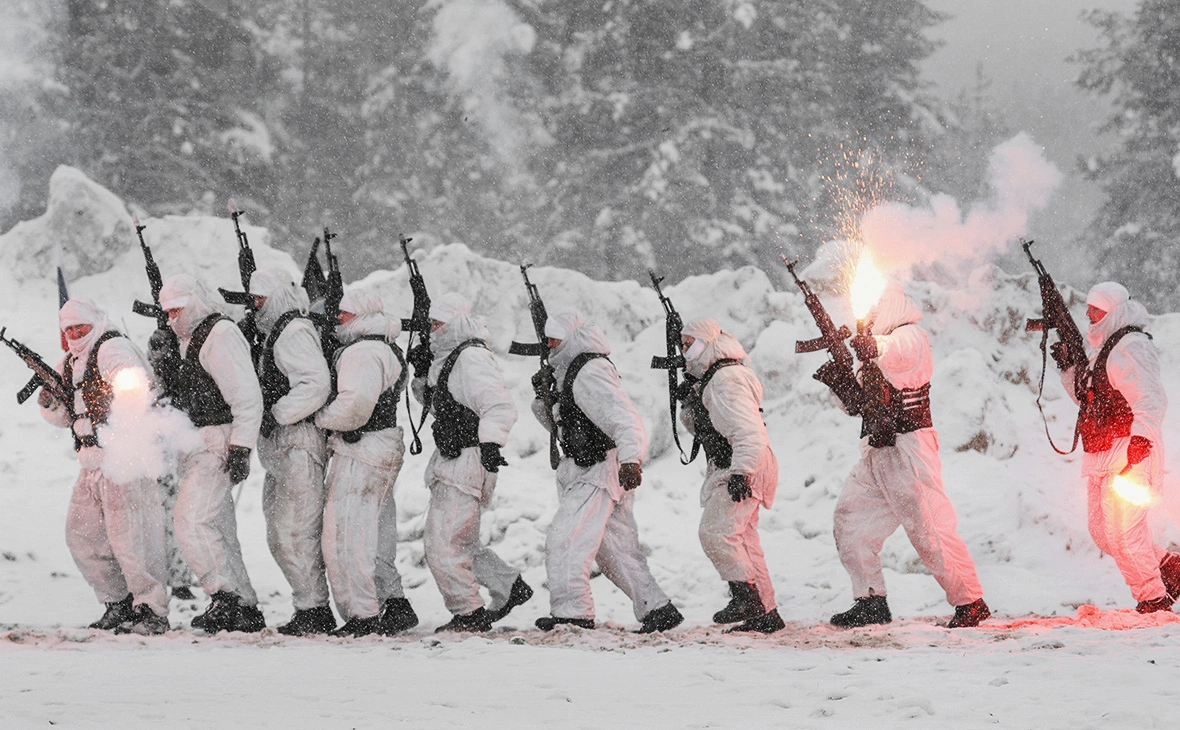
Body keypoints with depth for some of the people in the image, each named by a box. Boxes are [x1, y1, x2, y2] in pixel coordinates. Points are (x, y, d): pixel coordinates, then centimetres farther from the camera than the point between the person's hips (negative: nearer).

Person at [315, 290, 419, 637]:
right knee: (374, 540, 15)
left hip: (360, 452, -11)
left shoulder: (362, 352, -15)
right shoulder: (388, 351, 19)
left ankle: (363, 617, -8)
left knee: (346, 537, -7)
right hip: (385, 450, 11)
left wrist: (320, 418, -10)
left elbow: (354, 404, -26)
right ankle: (397, 607, 15)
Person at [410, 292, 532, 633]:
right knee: (462, 541, 18)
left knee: (441, 542, -9)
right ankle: (510, 587, 27)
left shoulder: (471, 357, -17)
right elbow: (432, 401, 30)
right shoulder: (447, 357, 15)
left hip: (469, 461, -11)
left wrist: (490, 443, -37)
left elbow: (500, 407, -25)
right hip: (450, 462, 11)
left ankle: (470, 613, 0)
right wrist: (422, 373, 12)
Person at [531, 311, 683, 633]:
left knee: (564, 540, -14)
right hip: (587, 472, 11)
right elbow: (555, 422, 27)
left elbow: (625, 419, -27)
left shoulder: (590, 373, -16)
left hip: (600, 472, -11)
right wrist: (544, 395, 7)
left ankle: (572, 612, -15)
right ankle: (658, 608, 16)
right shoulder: (569, 373, 17)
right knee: (616, 550, 13)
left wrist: (630, 459, -42)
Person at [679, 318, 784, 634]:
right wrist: (690, 400, 8)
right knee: (743, 540, 10)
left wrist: (741, 472, -30)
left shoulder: (726, 380, -16)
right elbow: (698, 428, 26)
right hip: (733, 469, 11)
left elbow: (748, 431, -24)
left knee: (715, 531, -18)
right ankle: (766, 613, 13)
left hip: (743, 469, -11)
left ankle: (746, 596, -17)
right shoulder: (707, 380, 18)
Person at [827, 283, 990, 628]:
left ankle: (971, 603, -5)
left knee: (930, 530, -11)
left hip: (909, 446, -9)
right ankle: (871, 601, 9)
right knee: (849, 517, 4)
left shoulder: (910, 335, -5)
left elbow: (900, 349, -28)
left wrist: (874, 345, -46)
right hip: (877, 454, 9)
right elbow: (856, 402, 17)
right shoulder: (875, 356, 21)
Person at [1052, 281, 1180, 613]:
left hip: (1129, 452, -10)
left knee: (1122, 532, -11)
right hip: (1102, 455, 10)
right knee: (1102, 532, 10)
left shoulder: (1131, 347, -11)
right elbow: (1088, 398, 26)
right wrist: (1068, 366, 12)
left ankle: (1153, 599, -1)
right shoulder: (1099, 347, 18)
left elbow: (1150, 399, -18)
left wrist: (1141, 438, -28)